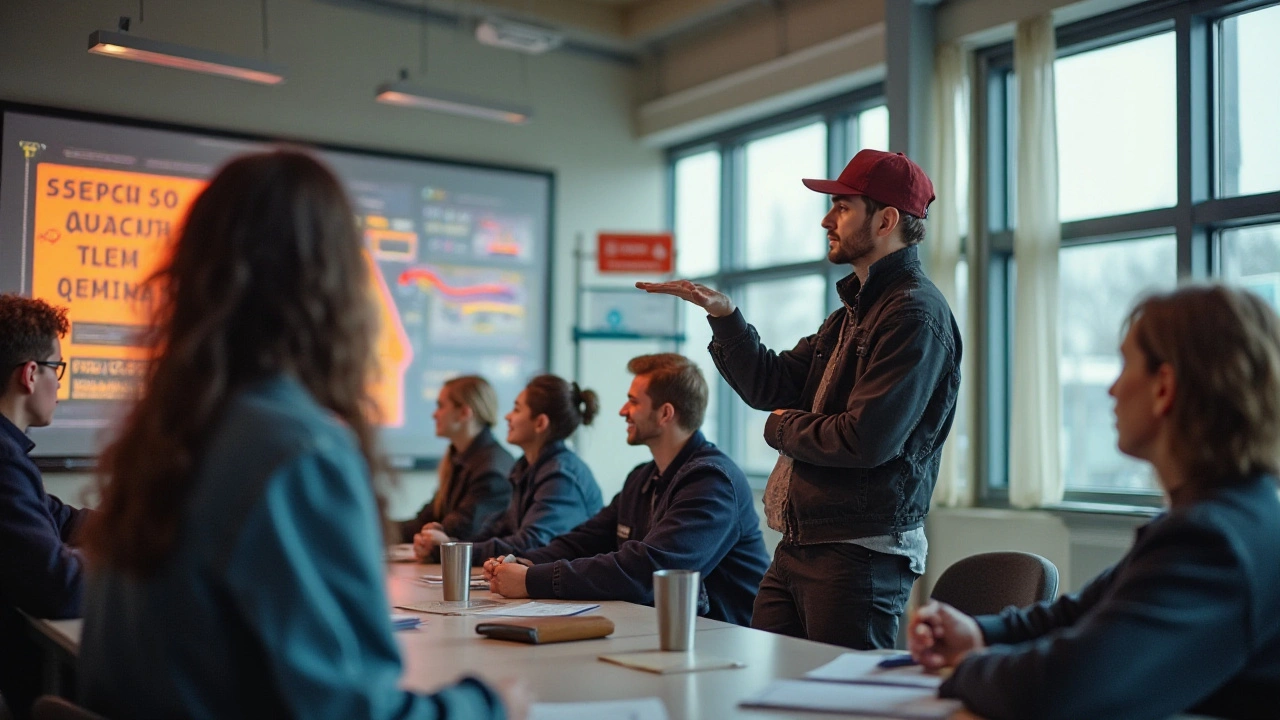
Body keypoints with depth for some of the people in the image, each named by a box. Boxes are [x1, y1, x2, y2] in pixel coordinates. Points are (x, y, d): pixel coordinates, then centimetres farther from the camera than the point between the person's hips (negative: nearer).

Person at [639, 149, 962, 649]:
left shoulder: (915, 314, -14)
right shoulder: (854, 310, 19)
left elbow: (867, 441, -22)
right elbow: (771, 385, 15)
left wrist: (783, 428, -5)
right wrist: (724, 314, 2)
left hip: (860, 555, -9)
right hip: (798, 547, 9)